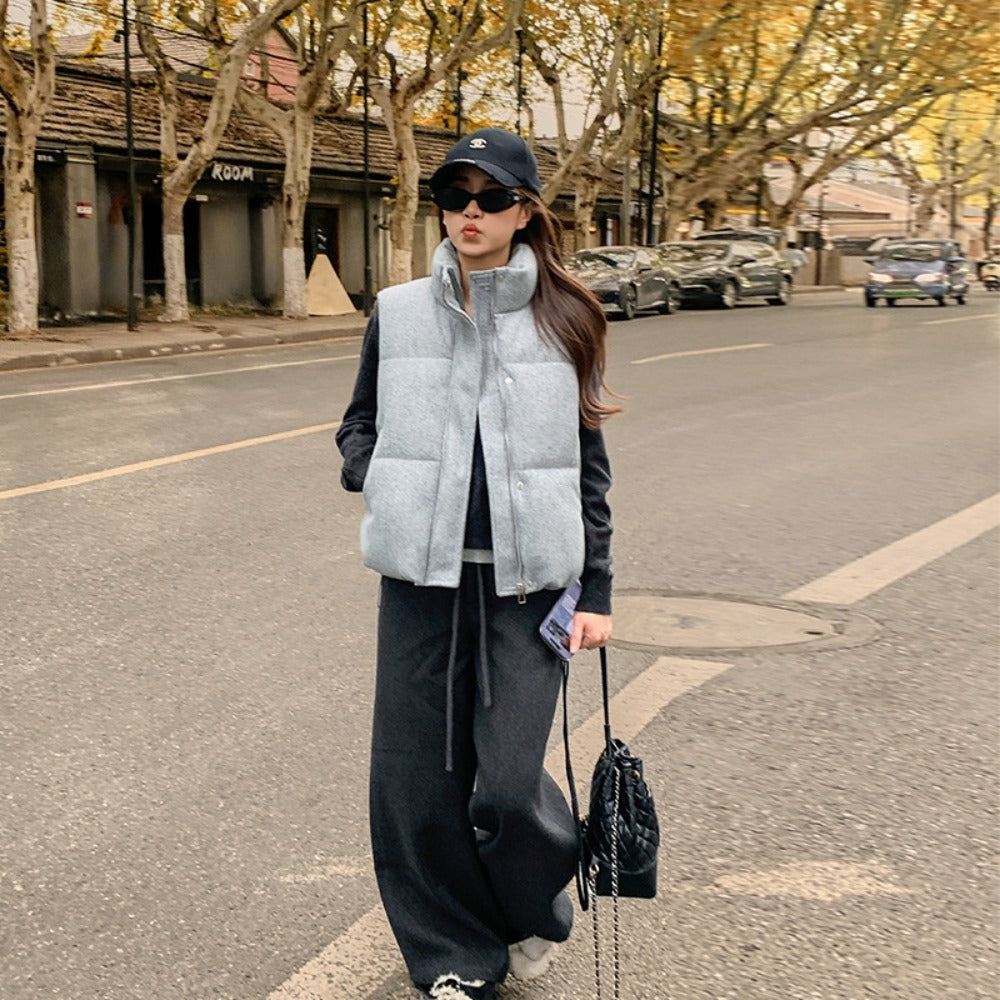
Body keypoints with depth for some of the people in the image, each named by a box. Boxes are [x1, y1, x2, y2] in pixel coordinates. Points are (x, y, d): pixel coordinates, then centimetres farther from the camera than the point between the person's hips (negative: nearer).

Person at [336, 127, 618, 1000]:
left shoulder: (562, 321, 2)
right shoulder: (398, 315, 5)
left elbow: (588, 466, 5)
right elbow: (359, 429, 17)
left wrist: (597, 590, 1)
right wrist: (390, 488, -5)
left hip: (526, 583, -2)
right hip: (420, 578, 2)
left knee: (506, 784, -5)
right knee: (418, 781, 4)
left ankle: (537, 910, 29)